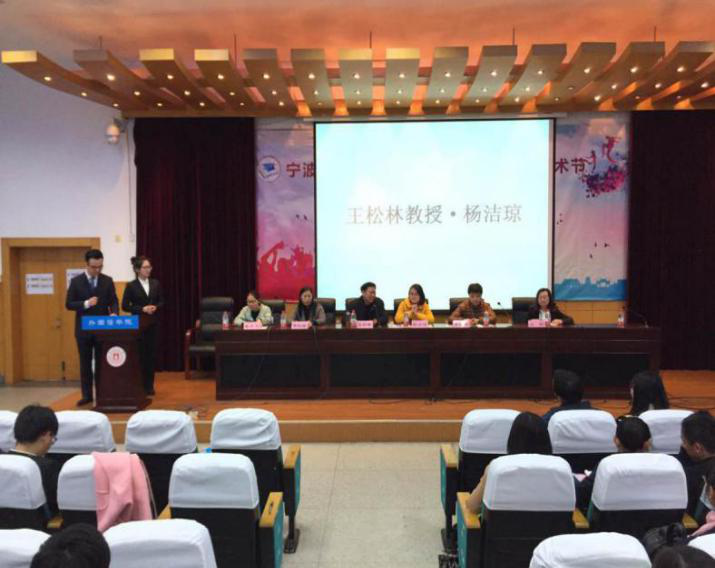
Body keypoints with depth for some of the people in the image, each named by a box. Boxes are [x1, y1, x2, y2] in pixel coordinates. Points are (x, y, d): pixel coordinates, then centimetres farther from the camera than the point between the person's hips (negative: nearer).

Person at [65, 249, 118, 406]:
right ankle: (87, 395, 15)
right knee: (85, 363, 7)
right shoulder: (76, 281, -1)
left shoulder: (107, 281, 2)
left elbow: (113, 301, 1)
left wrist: (114, 313, -20)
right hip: (83, 329, 0)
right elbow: (69, 304, -4)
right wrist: (86, 304, -20)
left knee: (102, 362, 5)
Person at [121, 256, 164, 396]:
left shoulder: (155, 283, 7)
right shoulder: (131, 286, -3)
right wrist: (142, 309, -15)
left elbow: (161, 301, 11)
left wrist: (155, 307, -11)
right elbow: (125, 306, -5)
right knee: (140, 354, -1)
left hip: (153, 323, 3)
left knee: (151, 353, 4)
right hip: (138, 324, -3)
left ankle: (149, 385, 13)